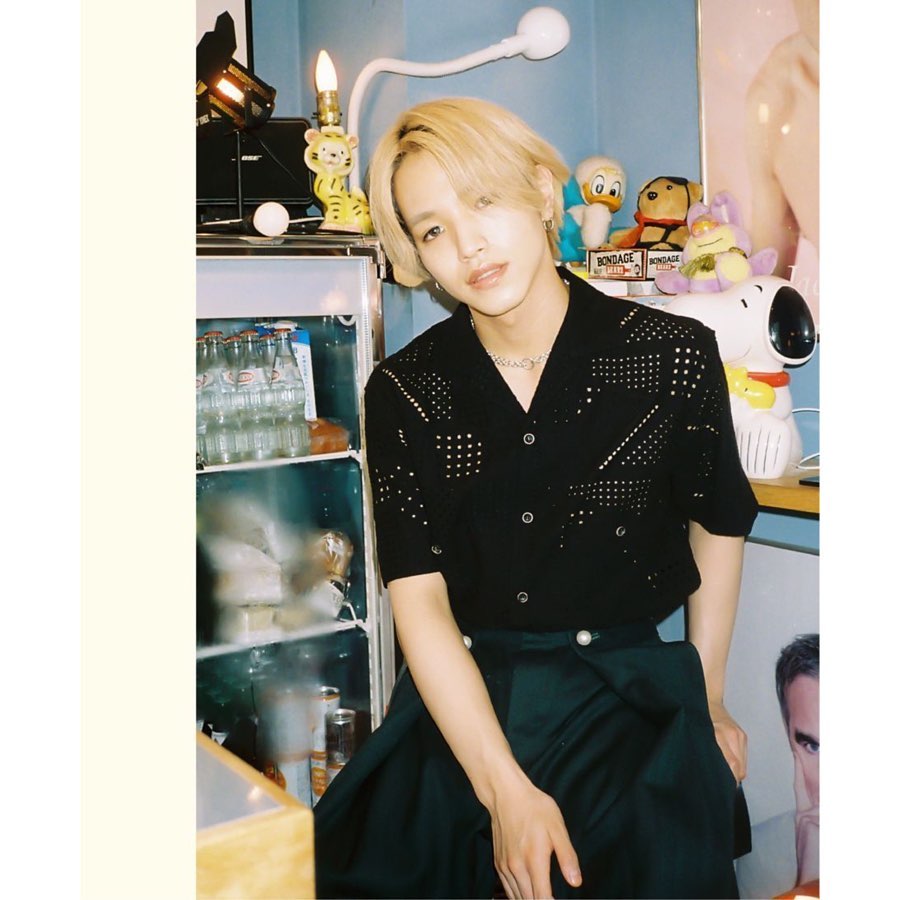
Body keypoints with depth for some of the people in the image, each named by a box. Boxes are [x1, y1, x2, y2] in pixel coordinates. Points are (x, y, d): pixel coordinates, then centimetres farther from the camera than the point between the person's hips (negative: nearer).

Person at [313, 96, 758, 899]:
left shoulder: (674, 356, -6)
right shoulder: (404, 392, -3)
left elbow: (718, 527, 9)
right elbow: (419, 598, -8)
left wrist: (708, 707, 15)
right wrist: (507, 791, -17)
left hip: (629, 708, 0)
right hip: (457, 709, 1)